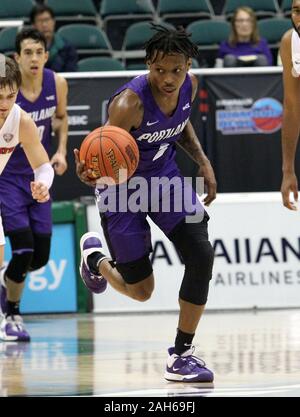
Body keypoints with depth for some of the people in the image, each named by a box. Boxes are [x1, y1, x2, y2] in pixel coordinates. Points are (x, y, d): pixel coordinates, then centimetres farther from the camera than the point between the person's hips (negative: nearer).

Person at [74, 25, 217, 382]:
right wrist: (90, 174, -54)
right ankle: (94, 255, 39)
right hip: (122, 187, -5)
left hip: (165, 178, 5)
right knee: (140, 291, 3)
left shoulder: (189, 86, -12)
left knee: (201, 255, -16)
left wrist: (202, 160, 0)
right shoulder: (129, 103, -33)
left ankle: (182, 354, -3)